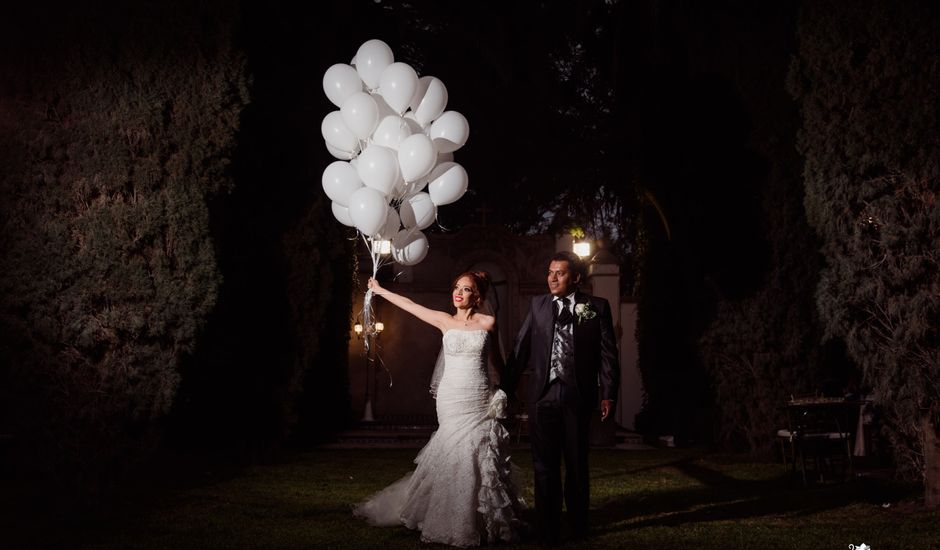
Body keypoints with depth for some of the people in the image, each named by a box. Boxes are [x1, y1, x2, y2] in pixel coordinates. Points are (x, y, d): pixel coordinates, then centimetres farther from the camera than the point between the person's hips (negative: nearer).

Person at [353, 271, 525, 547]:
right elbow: (410, 305, 16)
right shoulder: (445, 321, 7)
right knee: (453, 458, -2)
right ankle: (454, 523, 7)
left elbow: (496, 358, 15)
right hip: (451, 398, 1)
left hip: (480, 400, -1)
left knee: (480, 459, 0)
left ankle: (484, 522, 11)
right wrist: (380, 290, 23)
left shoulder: (488, 322, 4)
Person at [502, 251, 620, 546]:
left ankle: (579, 527, 24)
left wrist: (608, 394, -8)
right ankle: (548, 530, 12)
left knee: (577, 464, 11)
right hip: (542, 395, 2)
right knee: (545, 466, 5)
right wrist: (505, 389, 5)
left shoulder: (597, 307, 1)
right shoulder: (538, 305, 8)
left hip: (576, 397, -2)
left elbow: (608, 353, -1)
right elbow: (520, 350, 8)